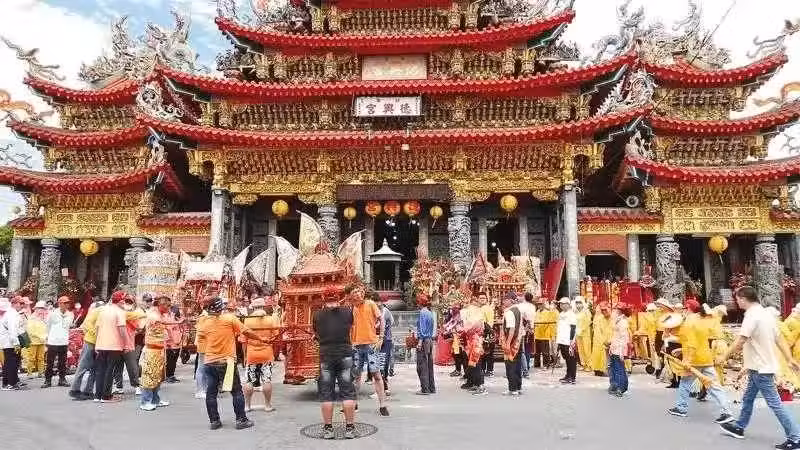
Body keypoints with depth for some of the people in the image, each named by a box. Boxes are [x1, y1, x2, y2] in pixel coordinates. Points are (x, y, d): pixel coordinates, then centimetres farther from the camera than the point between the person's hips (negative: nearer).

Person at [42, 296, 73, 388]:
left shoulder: (70, 314, 4)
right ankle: (47, 380, 9)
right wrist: (49, 336, 15)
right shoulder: (53, 313, -5)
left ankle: (62, 379, 17)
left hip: (64, 342, 3)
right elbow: (48, 326, 9)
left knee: (63, 362, 8)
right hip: (53, 342, -3)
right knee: (50, 362, 1)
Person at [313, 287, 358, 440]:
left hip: (325, 356, 0)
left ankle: (328, 429, 11)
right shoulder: (347, 312, -1)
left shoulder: (317, 315, -1)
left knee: (326, 393, 7)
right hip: (345, 354, 0)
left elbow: (316, 335, 9)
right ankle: (350, 428, 8)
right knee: (348, 392, 6)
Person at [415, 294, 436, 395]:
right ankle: (432, 388, 17)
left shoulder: (422, 313, -11)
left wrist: (420, 342, -17)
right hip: (430, 340, 9)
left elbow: (422, 328, -16)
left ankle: (425, 389, -3)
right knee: (429, 365, 13)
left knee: (422, 366, -4)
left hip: (424, 340, -9)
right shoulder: (430, 313, 13)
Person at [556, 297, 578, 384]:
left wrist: (572, 341, -18)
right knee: (566, 359, 15)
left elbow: (573, 329, -14)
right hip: (561, 341, 8)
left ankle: (572, 378, -1)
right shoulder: (561, 314, 17)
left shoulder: (571, 314, -9)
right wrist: (557, 340, 22)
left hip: (569, 342, -8)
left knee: (571, 360, -3)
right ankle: (568, 376, 23)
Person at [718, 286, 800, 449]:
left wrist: (725, 356, -12)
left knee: (774, 403, -4)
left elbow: (740, 341, -23)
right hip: (760, 366, 10)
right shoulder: (764, 313, 10)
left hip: (760, 367, -10)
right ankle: (739, 427, 30)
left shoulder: (752, 315, -20)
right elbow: (778, 340, 12)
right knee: (748, 398, 19)